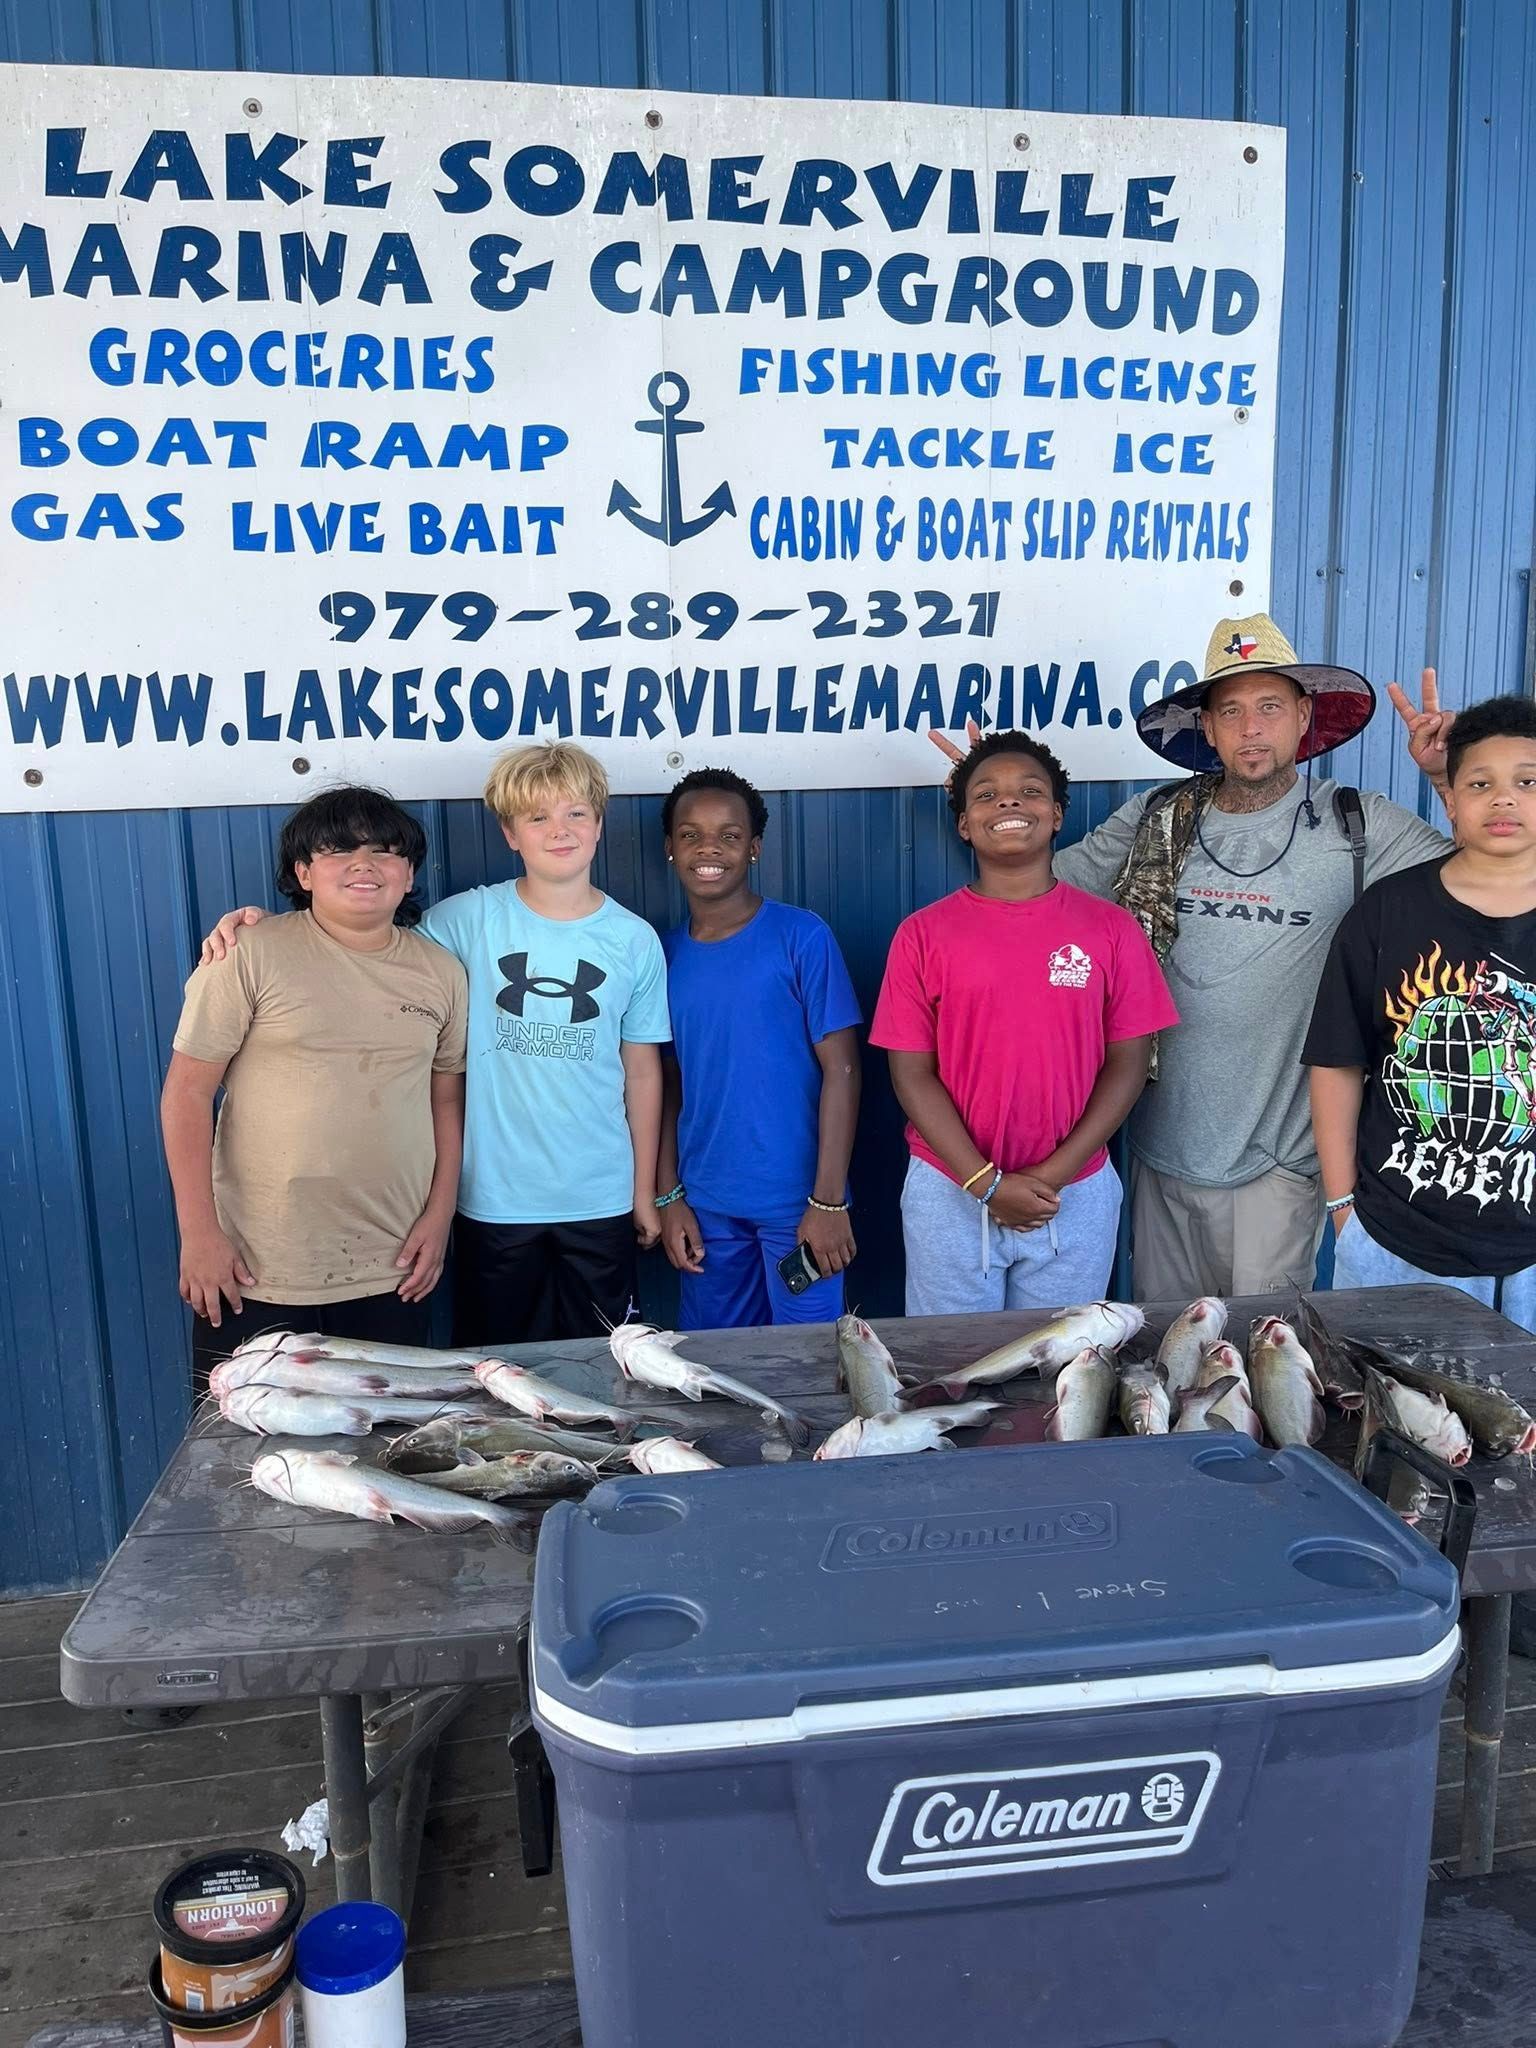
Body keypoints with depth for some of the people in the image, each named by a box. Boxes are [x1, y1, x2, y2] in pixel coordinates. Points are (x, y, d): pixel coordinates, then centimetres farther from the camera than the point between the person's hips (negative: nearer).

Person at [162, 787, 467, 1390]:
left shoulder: (441, 972, 5)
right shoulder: (250, 955, -7)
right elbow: (187, 1092, -6)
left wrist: (439, 1215, 4)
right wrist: (199, 1233, -9)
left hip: (391, 1272, 3)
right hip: (257, 1273, -3)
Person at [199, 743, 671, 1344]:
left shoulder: (635, 940, -2)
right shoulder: (471, 918, -6)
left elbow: (642, 1072, 3)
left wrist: (645, 1191, 6)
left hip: (601, 1200, 1)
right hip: (495, 1197, -1)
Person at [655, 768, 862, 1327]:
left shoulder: (801, 937, -8)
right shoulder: (665, 952, 5)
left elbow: (841, 1069, -10)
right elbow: (668, 1081, 10)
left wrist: (829, 1199, -14)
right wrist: (668, 1196, 5)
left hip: (797, 1200, -4)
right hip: (705, 1204, 4)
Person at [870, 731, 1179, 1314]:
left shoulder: (1111, 928, 0)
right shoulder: (923, 934, -3)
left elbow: (1126, 1064, -1)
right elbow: (912, 1073, -5)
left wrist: (1055, 1174, -11)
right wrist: (985, 1183, -13)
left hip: (1077, 1195, 1)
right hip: (950, 1194, 0)